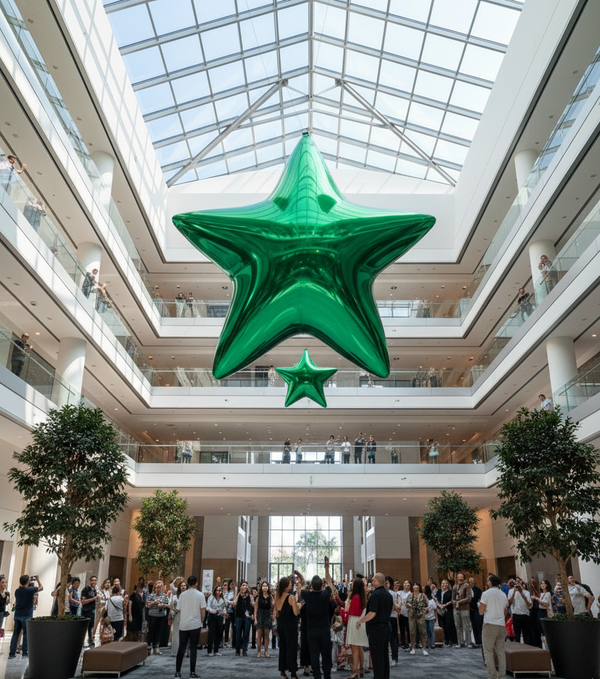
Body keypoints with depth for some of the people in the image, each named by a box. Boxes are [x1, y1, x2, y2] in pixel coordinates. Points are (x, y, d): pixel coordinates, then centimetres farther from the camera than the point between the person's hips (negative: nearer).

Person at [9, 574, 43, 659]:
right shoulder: (30, 590, -14)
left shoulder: (17, 591, 3)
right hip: (27, 615, -5)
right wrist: (38, 580, 14)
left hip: (17, 615, 5)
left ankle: (12, 653, 8)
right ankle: (25, 652, 7)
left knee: (15, 633, 8)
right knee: (26, 634, 4)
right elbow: (41, 588, 1)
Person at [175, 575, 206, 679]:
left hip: (183, 625, 2)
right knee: (193, 649, 4)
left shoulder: (183, 594, 2)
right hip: (195, 624, -2)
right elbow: (203, 610, -4)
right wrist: (202, 620, 11)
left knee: (181, 648, 11)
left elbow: (179, 609, 7)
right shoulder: (200, 595, -6)